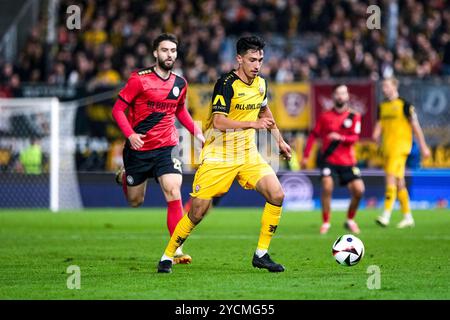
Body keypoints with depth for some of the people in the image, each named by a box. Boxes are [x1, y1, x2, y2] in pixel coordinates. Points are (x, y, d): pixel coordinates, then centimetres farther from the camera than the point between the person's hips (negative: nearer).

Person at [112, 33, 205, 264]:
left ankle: (176, 248, -17)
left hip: (166, 148, 2)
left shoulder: (180, 84, 4)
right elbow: (118, 109, -7)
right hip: (138, 148, -2)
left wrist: (197, 132, 10)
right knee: (135, 201, 12)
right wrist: (130, 134, -21)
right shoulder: (139, 79, -10)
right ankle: (124, 177, 48)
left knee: (173, 192, -19)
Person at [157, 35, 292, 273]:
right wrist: (253, 124, -32)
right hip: (218, 157, -6)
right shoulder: (227, 84, -17)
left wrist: (279, 140, 25)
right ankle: (167, 257, 12)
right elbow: (219, 122, -27)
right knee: (198, 212, -7)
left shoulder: (260, 84, 5)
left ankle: (261, 255, 0)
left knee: (277, 195, -12)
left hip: (248, 155, 6)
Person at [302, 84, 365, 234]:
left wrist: (341, 138, -27)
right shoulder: (325, 117, 3)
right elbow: (313, 135, 7)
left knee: (359, 190, -9)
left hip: (348, 162, 1)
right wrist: (305, 156, 3)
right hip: (329, 160, -1)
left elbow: (355, 138, -7)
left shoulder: (354, 116, 3)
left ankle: (350, 220, 15)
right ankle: (326, 222, -9)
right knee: (327, 187, -22)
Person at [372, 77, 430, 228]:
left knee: (391, 177, -18)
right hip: (387, 147, 7)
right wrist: (376, 134, -6)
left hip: (400, 146, -7)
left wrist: (423, 146, -3)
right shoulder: (382, 106, 14)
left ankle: (386, 214, -22)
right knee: (399, 182, 10)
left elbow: (415, 125, -4)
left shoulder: (404, 105, -6)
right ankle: (408, 216, 16)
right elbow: (379, 124, 17)